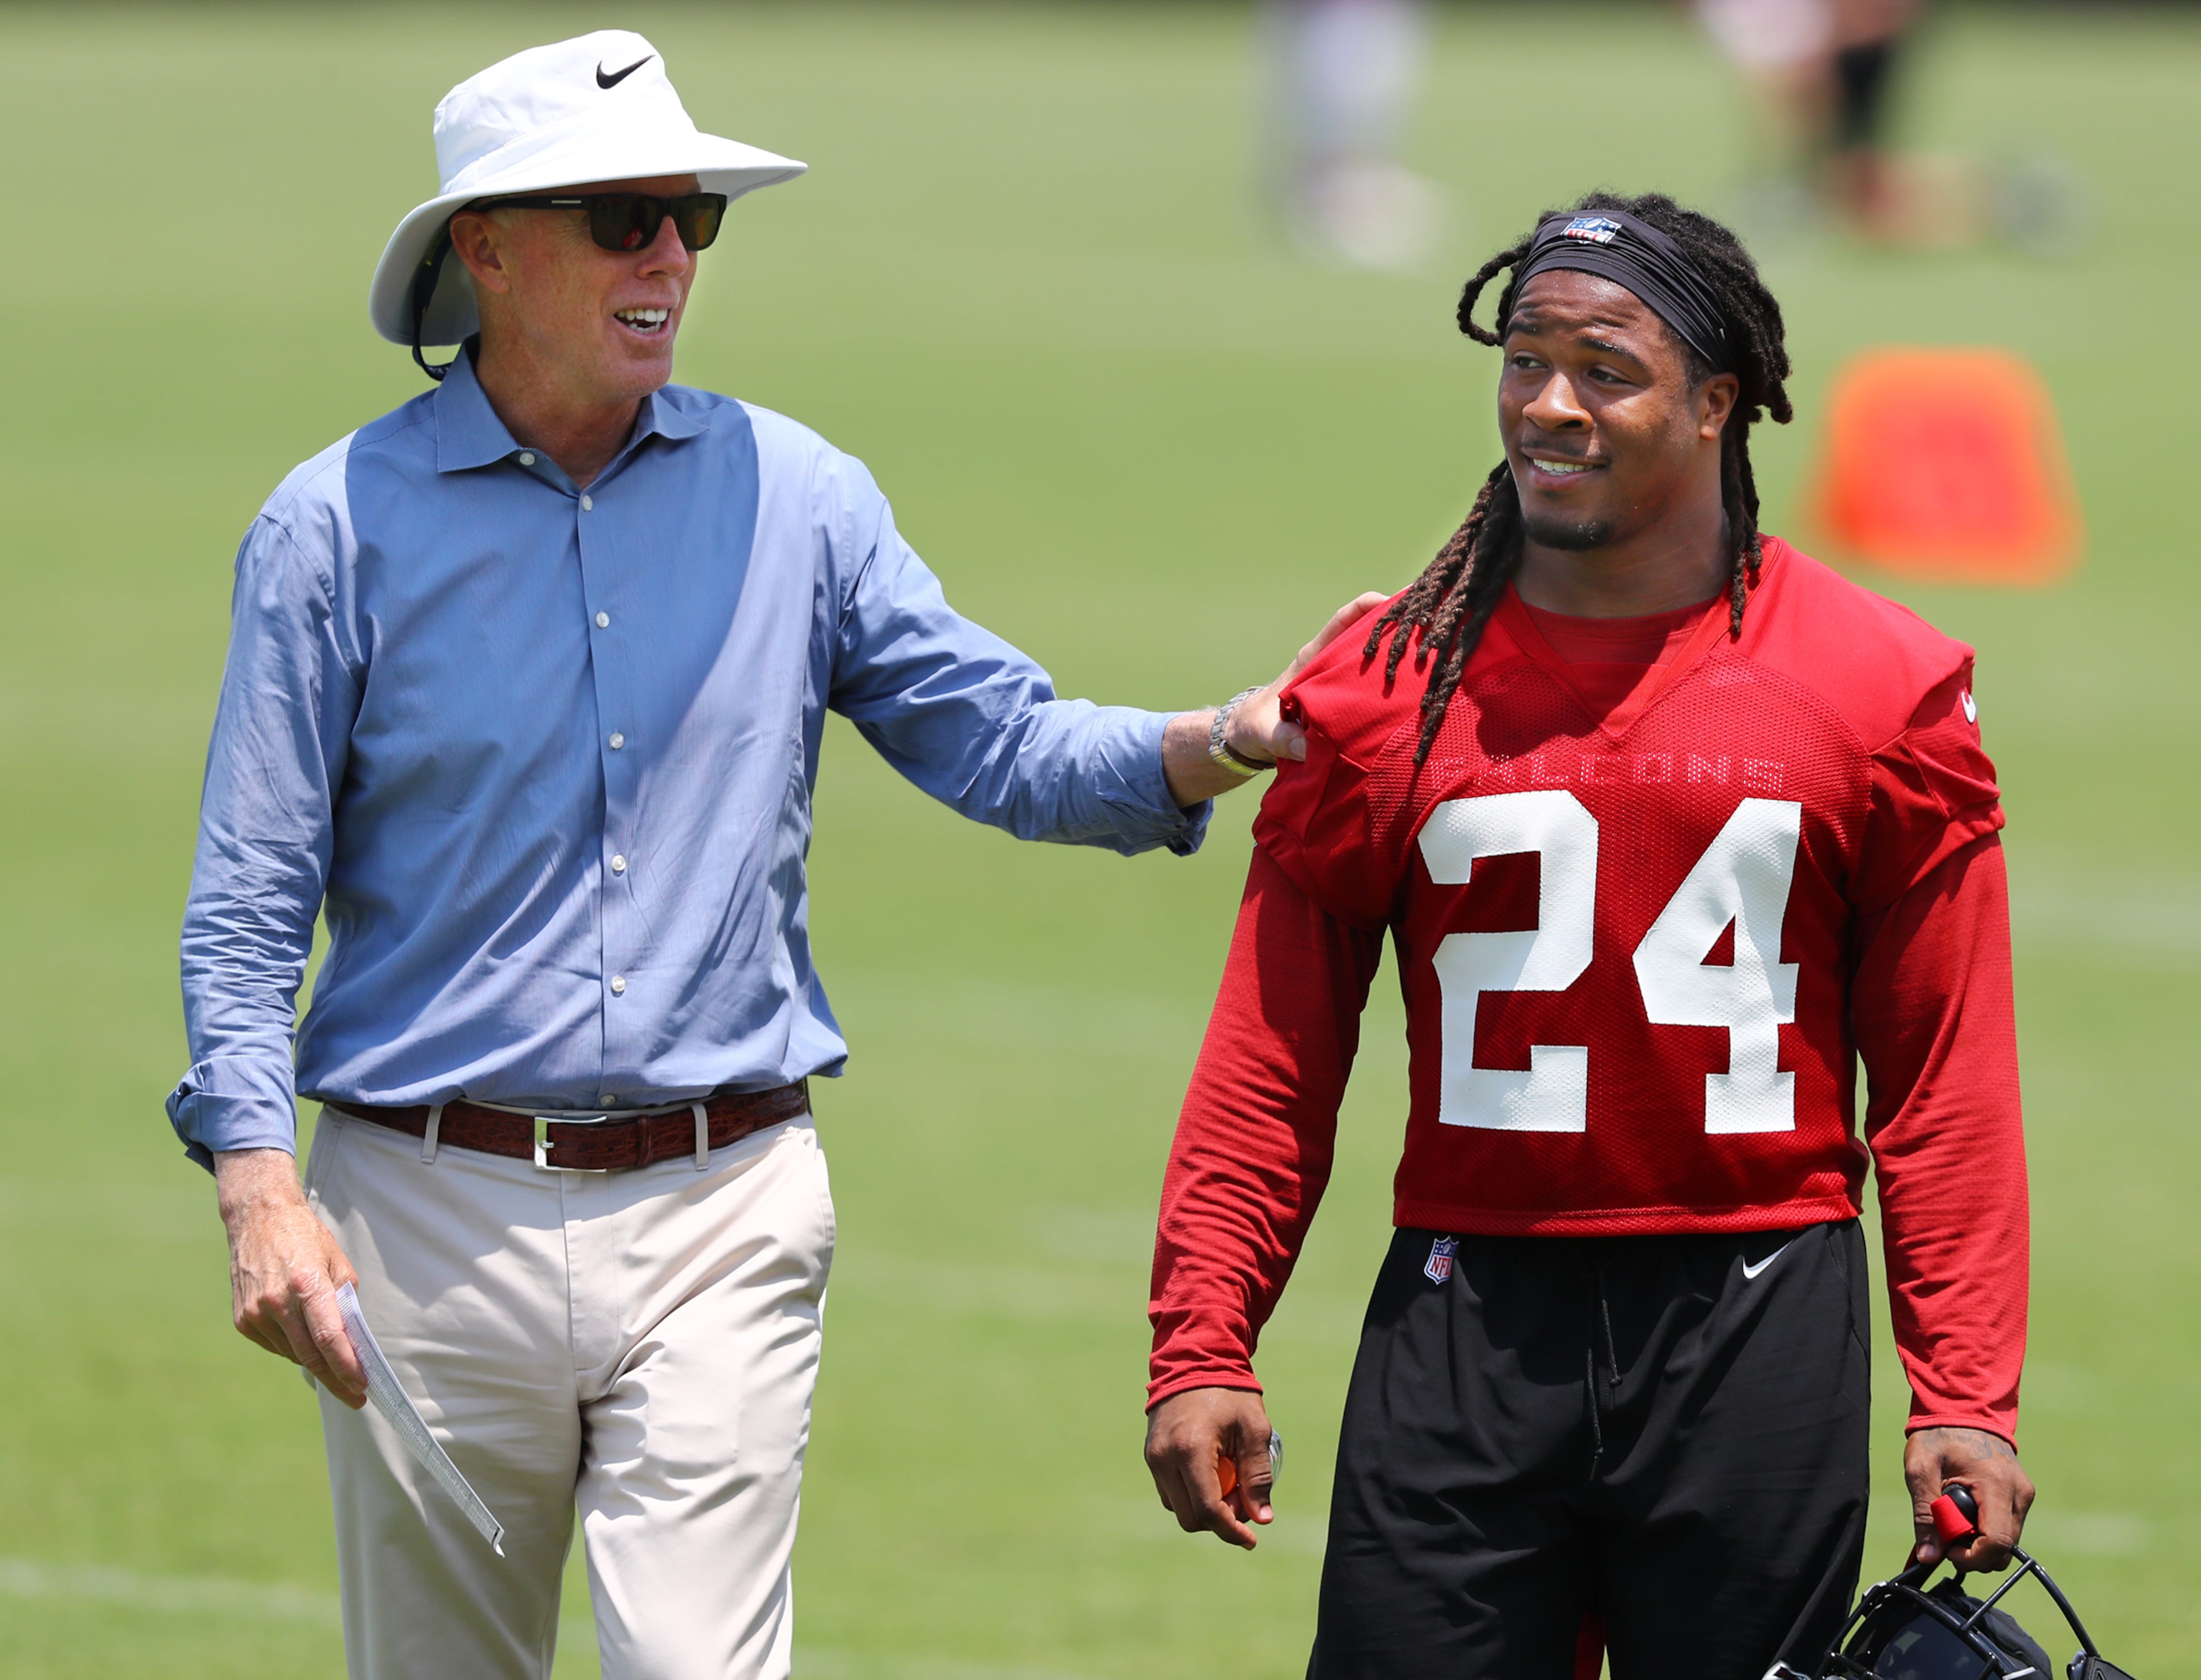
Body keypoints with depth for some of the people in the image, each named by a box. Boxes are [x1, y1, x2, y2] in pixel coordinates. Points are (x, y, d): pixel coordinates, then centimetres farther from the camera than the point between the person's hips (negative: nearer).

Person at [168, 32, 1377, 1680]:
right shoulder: (341, 527, 0)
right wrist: (260, 1189, -13)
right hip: (436, 1216, -1)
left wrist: (1218, 743, -14)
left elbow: (1004, 740, 6)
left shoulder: (797, 497, 7)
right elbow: (250, 899, -1)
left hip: (721, 1226, 1)